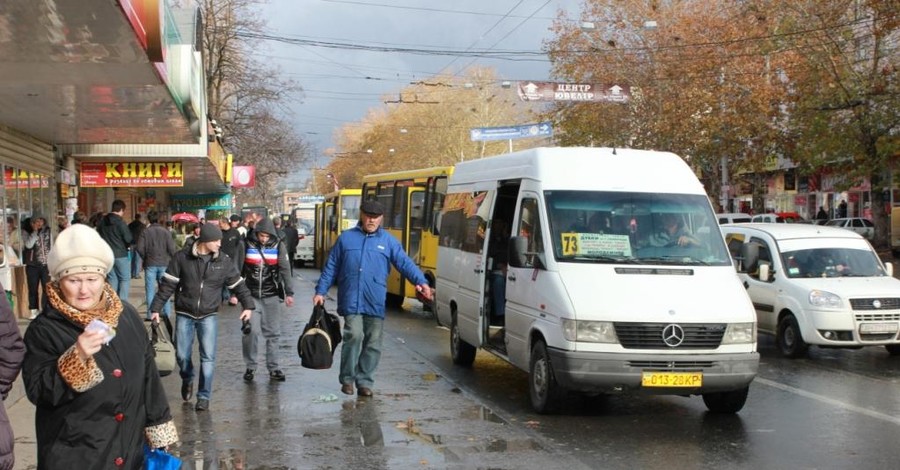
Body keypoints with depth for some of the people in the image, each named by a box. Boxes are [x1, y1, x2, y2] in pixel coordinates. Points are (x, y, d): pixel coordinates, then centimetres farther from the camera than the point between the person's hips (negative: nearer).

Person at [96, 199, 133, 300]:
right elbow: (128, 239, -14)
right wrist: (127, 245, 6)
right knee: (125, 279, 2)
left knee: (112, 279, 12)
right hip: (121, 255, -6)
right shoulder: (120, 222, -14)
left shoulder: (102, 221, 6)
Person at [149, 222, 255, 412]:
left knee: (208, 357, -7)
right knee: (182, 355, 6)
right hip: (184, 315, 0)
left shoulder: (223, 261, -2)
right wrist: (156, 308, -5)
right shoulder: (182, 258, -6)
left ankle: (204, 396, 4)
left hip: (209, 316, 0)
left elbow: (238, 284, 7)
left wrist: (248, 305, 1)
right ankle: (187, 379, 38)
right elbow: (167, 285, -4)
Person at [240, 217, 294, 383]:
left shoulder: (278, 246, -1)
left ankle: (273, 368, 14)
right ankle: (250, 367, 9)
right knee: (250, 331, -6)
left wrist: (289, 293, -12)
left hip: (272, 296, 1)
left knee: (273, 333, 5)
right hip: (251, 296, -1)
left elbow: (285, 270, -5)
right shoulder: (247, 245, -3)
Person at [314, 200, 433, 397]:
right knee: (354, 335, -15)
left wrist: (421, 282, -15)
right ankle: (347, 379, 1)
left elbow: (405, 263, 0)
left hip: (376, 302, 2)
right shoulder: (346, 238, 10)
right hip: (351, 301, -1)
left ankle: (364, 381, 16)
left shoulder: (388, 241, 9)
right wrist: (320, 291, 8)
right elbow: (330, 267, 13)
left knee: (373, 343, 4)